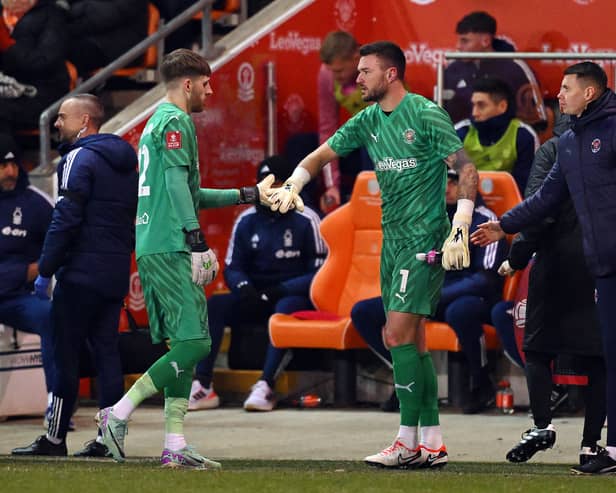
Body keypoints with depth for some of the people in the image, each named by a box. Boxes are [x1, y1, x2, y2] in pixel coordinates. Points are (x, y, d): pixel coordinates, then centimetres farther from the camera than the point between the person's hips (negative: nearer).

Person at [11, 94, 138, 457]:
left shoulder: (80, 158, -9)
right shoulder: (125, 161, 16)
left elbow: (66, 219, -16)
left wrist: (45, 270, -12)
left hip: (82, 273, -8)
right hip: (116, 273, 8)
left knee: (66, 353, -3)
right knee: (107, 351, 7)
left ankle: (55, 438, -2)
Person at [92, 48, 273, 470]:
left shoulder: (158, 122, 24)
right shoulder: (176, 122, -6)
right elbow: (177, 186, -17)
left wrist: (249, 195, 36)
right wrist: (198, 242, -21)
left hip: (151, 247, 10)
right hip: (170, 248, -10)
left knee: (185, 344, 8)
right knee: (194, 343, -12)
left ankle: (175, 446, 5)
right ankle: (118, 414, -12)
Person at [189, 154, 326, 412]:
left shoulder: (305, 220, -6)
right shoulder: (247, 221, 7)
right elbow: (232, 267, 10)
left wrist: (281, 290, -20)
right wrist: (243, 286, -14)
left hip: (294, 297, -4)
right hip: (256, 299, 4)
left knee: (284, 309, -38)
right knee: (214, 305, -20)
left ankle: (266, 386, -45)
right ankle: (202, 386, -29)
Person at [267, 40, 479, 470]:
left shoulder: (426, 115, -11)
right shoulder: (368, 121, 10)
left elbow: (467, 170, -13)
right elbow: (322, 154, 17)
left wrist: (460, 230, -20)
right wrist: (292, 185, -2)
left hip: (424, 240, -8)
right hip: (393, 239, 8)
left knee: (399, 334, -14)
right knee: (412, 340, 6)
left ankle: (408, 442, -11)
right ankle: (432, 444, 10)